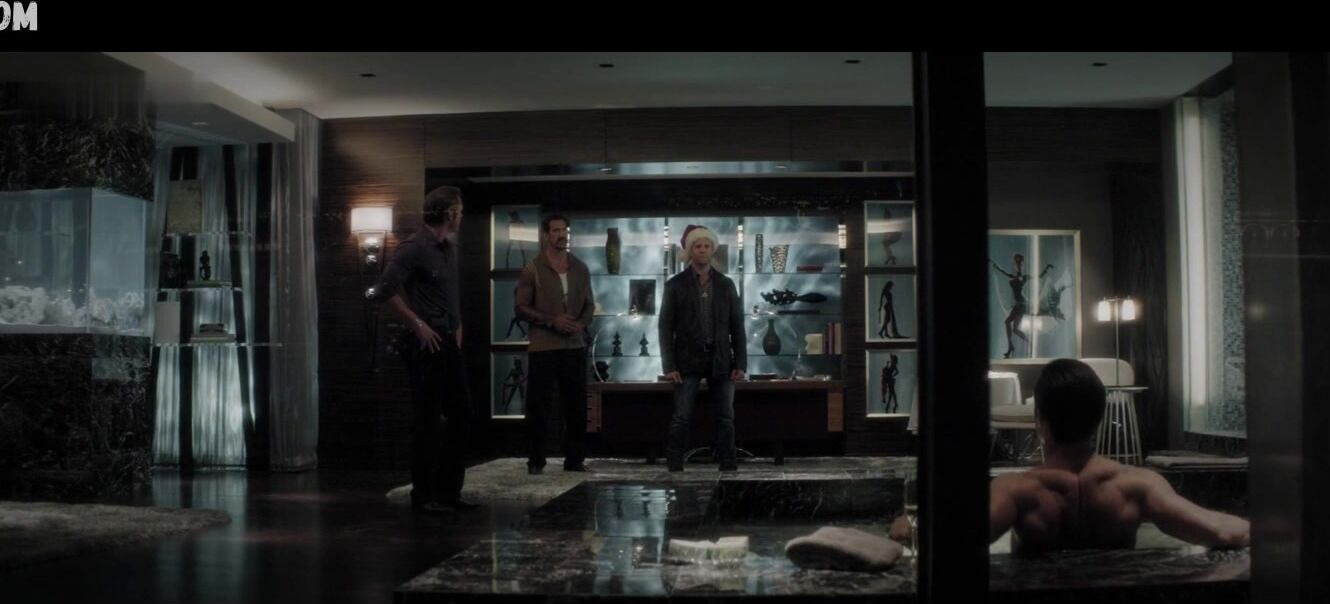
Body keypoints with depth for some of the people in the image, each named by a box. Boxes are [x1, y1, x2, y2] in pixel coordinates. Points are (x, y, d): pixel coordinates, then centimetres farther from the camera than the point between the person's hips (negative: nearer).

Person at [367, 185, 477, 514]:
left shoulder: (451, 249, 14)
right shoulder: (414, 248, -12)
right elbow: (385, 289, -18)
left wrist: (458, 327, 13)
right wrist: (417, 323, -15)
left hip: (449, 343, 9)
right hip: (426, 345, -8)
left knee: (460, 415, 11)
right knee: (428, 421, -2)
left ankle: (449, 491, 21)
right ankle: (423, 495, 8)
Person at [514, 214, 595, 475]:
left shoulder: (580, 268, 11)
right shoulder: (533, 269, -2)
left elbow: (589, 304, 16)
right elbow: (521, 307, -4)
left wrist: (582, 324, -5)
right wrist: (552, 320, -15)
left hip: (575, 346, 4)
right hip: (542, 347, -4)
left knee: (576, 405, 5)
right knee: (538, 407, -1)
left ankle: (575, 459, 14)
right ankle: (535, 460, 9)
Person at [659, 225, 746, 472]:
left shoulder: (726, 285, 9)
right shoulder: (676, 285, 2)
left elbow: (737, 327, 8)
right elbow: (666, 327, 0)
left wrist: (741, 363, 0)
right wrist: (669, 366, -9)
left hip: (720, 360, 2)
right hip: (688, 360, -2)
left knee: (726, 417, 2)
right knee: (681, 417, -5)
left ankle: (728, 466, 8)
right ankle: (674, 467, 1)